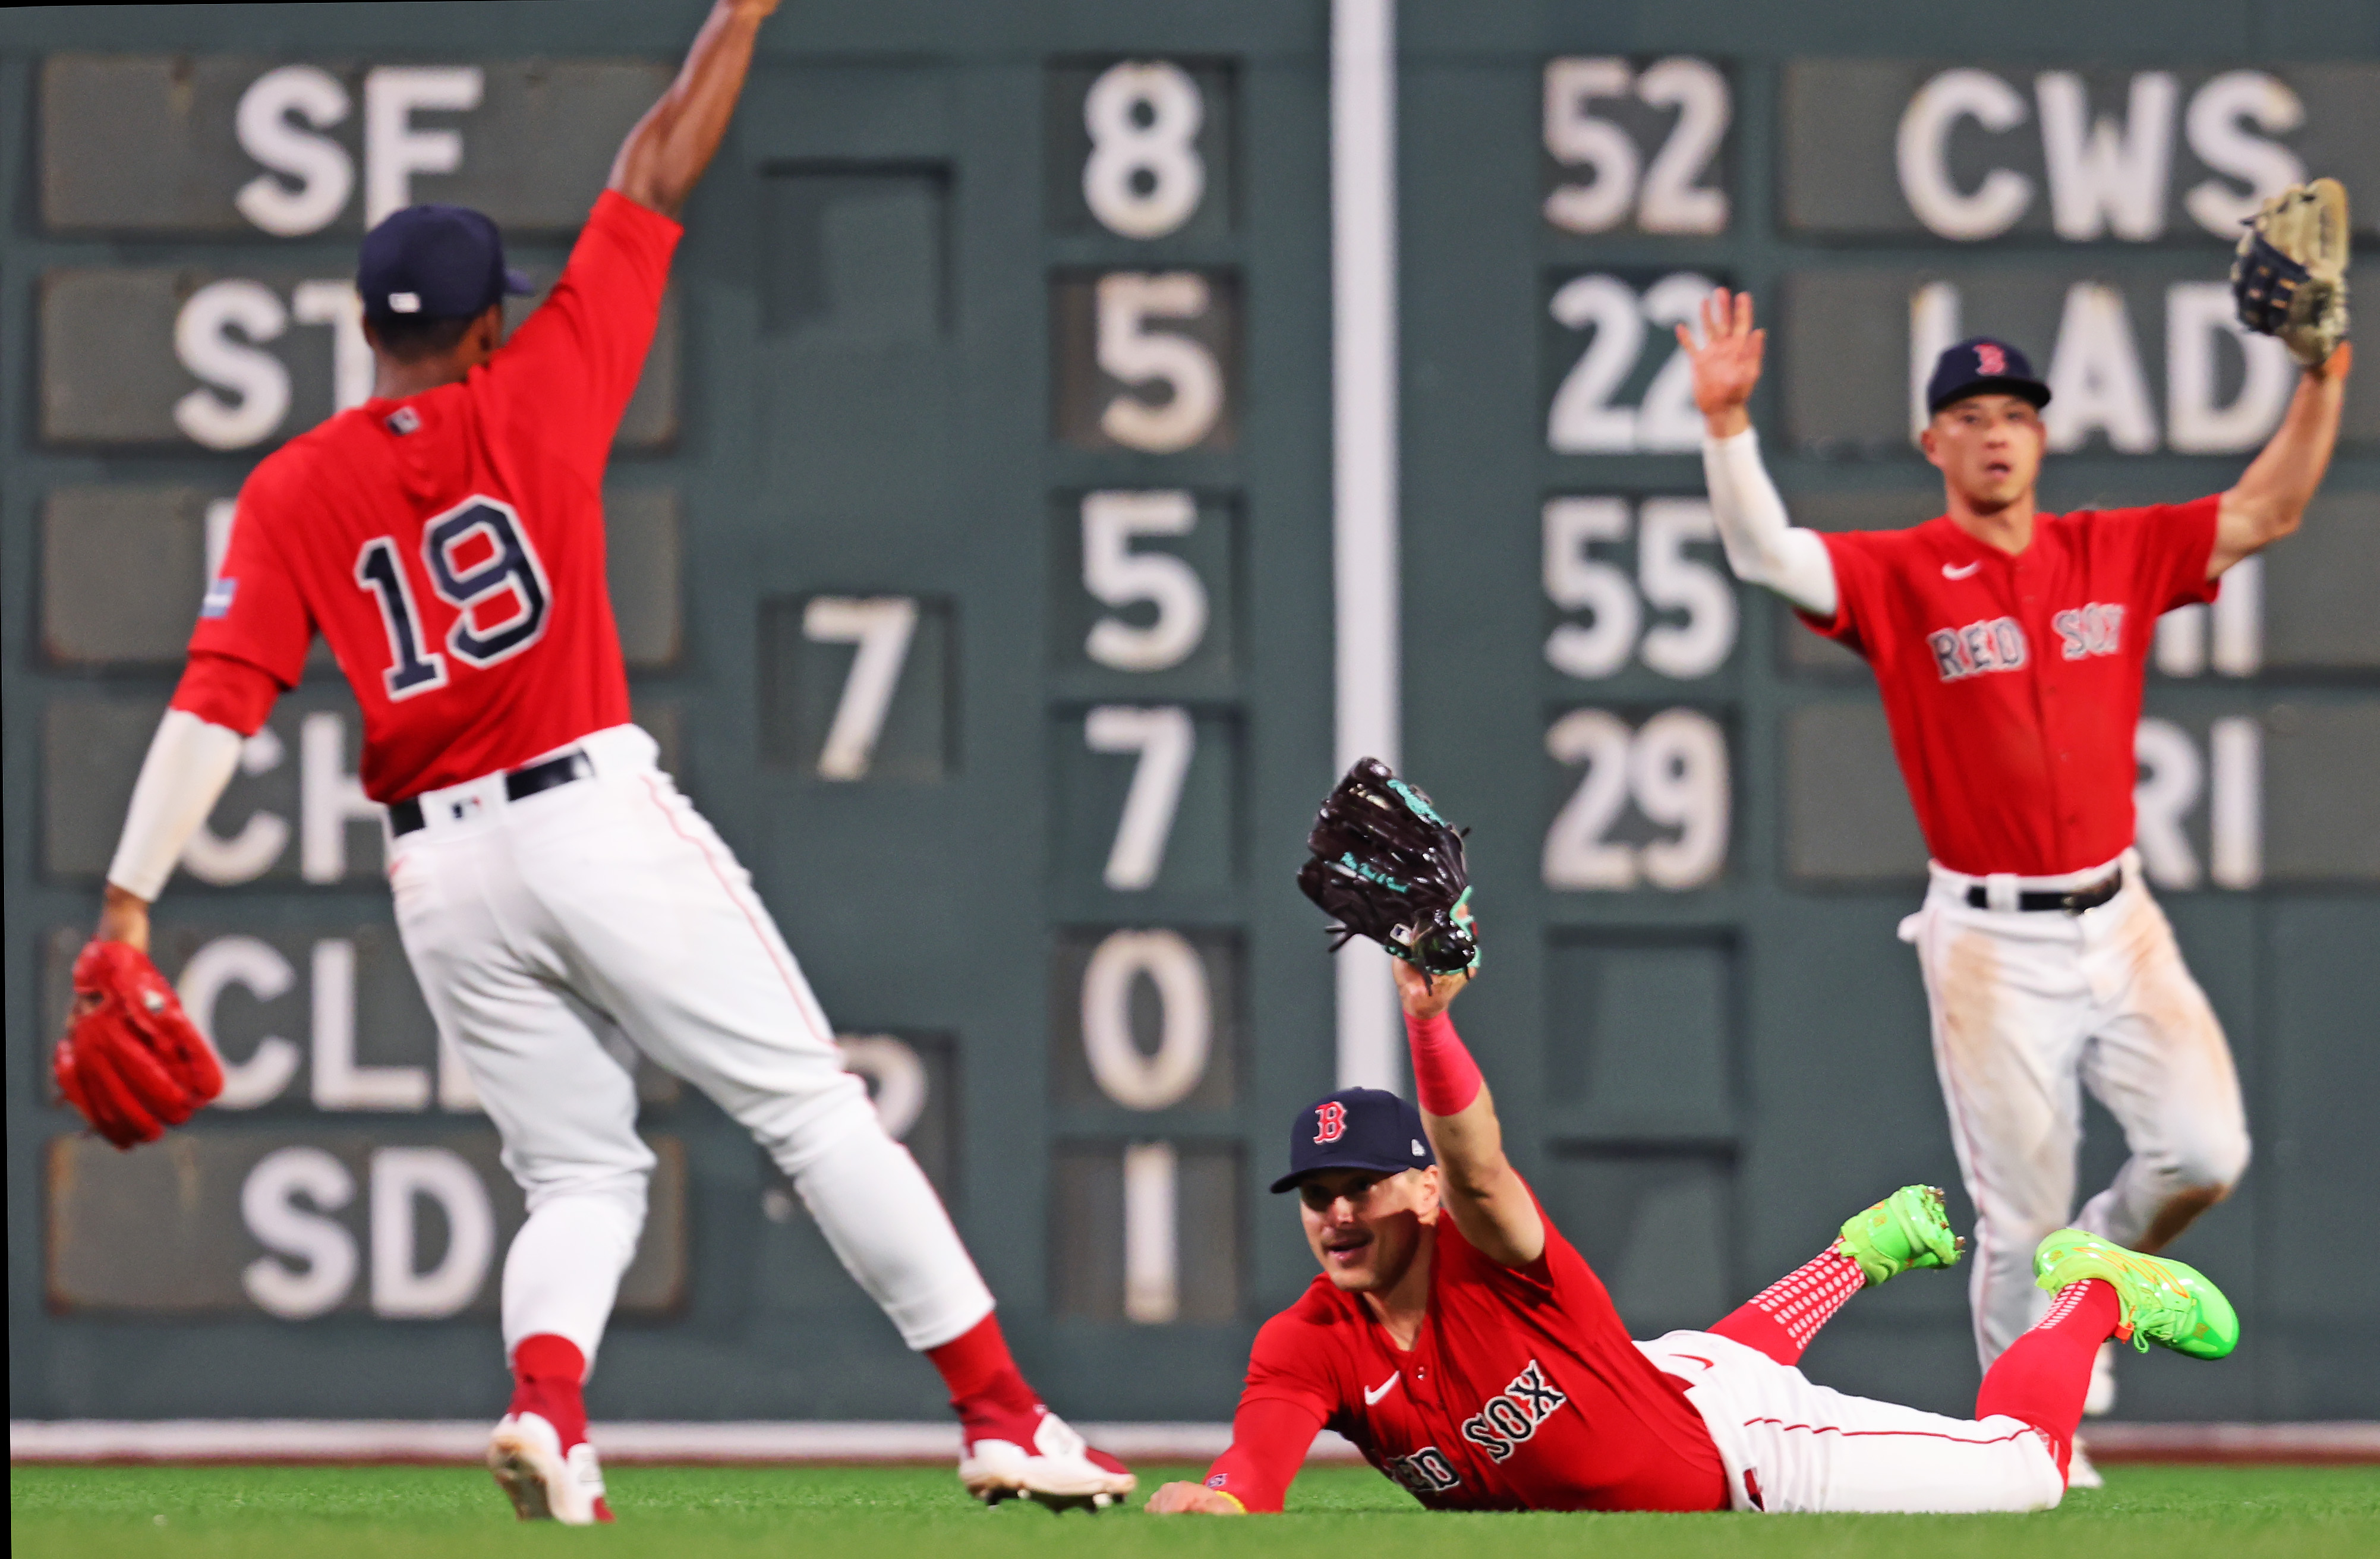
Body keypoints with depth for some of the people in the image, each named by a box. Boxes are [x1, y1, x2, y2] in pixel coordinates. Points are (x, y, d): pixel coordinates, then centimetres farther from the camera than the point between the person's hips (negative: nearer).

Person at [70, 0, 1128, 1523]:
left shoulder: (294, 494, 4)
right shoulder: (534, 402, 0)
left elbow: (219, 702, -6)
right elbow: (659, 177, 5)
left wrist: (129, 903, -9)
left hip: (442, 872, 3)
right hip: (599, 817, -3)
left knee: (582, 1173, 13)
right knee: (813, 1109, 1)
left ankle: (544, 1402, -16)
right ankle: (1002, 1414, -3)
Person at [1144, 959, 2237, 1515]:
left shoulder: (1490, 1254, -37)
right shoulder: (1305, 1349, -25)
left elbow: (1476, 1158, -59)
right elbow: (1260, 1451, -42)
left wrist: (1428, 1021, -80)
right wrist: (1217, 1498, -68)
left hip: (1732, 1442, -6)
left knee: (2023, 1467, 2)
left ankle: (2095, 1290, 31)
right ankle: (1864, 1254, 67)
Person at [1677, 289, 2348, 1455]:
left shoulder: (2114, 555, 6)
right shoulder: (1898, 575, -5)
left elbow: (2266, 513, 7)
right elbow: (1764, 552, -20)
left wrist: (2324, 380, -6)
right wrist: (1726, 421, -36)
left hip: (2118, 922, 3)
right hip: (1992, 945, -3)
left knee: (2205, 1151, -10)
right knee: (2019, 1218, 1)